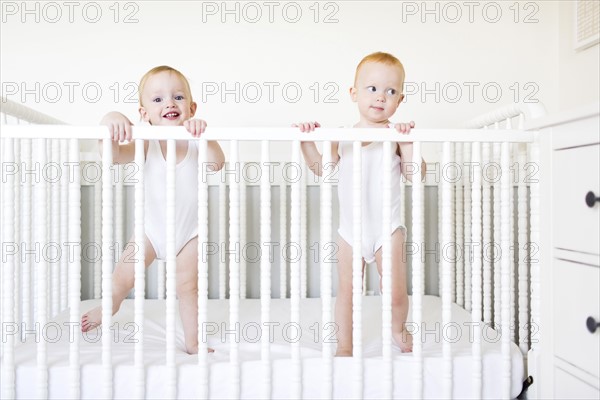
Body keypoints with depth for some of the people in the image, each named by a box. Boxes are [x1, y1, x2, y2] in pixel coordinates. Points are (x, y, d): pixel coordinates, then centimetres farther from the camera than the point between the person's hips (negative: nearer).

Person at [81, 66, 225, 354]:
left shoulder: (195, 141, -15)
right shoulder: (146, 144, -14)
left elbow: (215, 164, -32)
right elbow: (113, 156, -27)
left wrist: (204, 134, -48)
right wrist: (109, 124, -43)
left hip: (189, 230, 0)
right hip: (151, 228, 1)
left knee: (188, 287, 9)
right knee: (122, 278, 7)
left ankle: (192, 341, 24)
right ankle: (107, 308, 42)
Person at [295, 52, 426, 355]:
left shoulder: (397, 135, -7)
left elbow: (416, 174, -14)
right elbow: (320, 166, 5)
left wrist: (406, 142, -24)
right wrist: (306, 140, -7)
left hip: (387, 228, -2)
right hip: (350, 229, 3)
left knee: (396, 291, 2)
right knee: (346, 290, 11)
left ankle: (398, 328, 36)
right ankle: (344, 346, 30)